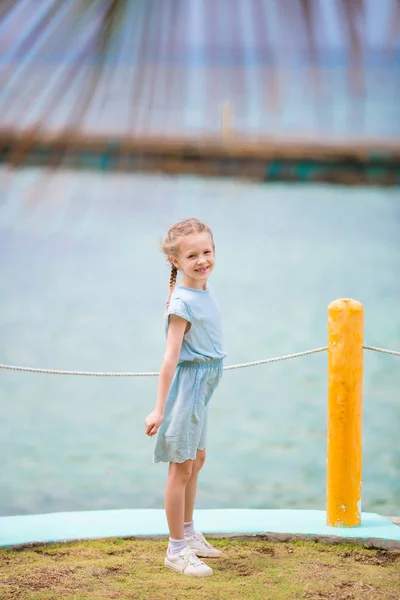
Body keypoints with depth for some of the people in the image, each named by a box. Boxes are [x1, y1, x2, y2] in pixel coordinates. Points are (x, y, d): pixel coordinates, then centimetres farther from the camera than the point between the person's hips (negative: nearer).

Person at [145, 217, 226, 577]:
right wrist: (159, 409, -23)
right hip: (187, 384, -9)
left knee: (197, 460, 21)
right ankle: (177, 550, 8)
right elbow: (171, 357, -23)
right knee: (181, 468, -1)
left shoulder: (204, 293, 5)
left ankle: (188, 533, 36)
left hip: (201, 386, 9)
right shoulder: (183, 302, -22)